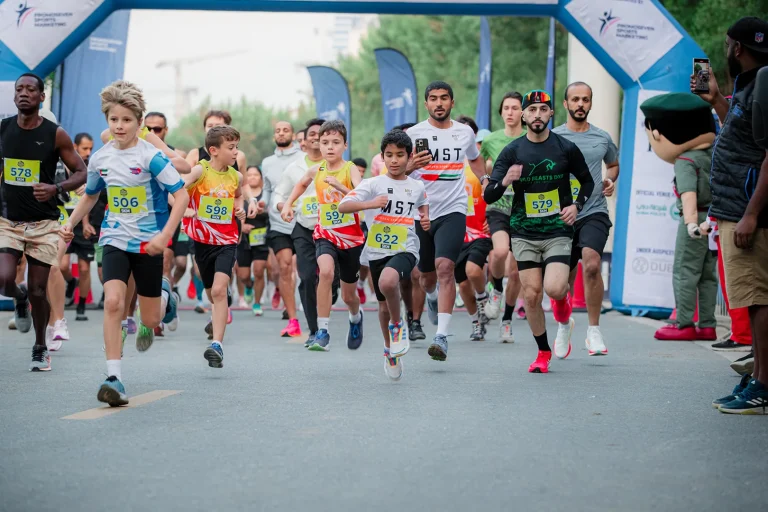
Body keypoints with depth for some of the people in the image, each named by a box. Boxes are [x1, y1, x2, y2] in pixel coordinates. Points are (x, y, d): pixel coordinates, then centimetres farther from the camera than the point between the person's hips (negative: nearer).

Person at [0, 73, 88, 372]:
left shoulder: (55, 134, -7)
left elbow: (81, 173, -3)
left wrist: (56, 188, -20)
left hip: (43, 223, -1)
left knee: (38, 291, 2)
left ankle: (40, 348, 23)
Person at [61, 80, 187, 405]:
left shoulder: (151, 156, -14)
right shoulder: (100, 158, 1)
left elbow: (181, 195, -15)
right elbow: (91, 195, 20)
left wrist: (164, 235, -23)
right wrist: (71, 223, 6)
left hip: (148, 243, -3)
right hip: (115, 240, 3)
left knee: (150, 319, 6)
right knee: (113, 302, -19)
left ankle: (163, 296, 45)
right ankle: (114, 378, -16)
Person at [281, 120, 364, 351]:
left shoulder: (350, 169, -12)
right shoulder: (316, 171, -1)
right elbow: (302, 184, 23)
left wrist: (340, 186, -40)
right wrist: (288, 204, 13)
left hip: (351, 236, -1)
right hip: (325, 234, 1)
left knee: (348, 295, 13)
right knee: (326, 271, -31)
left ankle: (356, 317, 51)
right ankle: (322, 332, -25)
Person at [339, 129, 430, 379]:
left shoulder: (417, 187, 6)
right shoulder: (373, 184, -3)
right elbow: (343, 206, -14)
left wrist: (426, 220, 7)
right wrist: (371, 203, -30)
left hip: (405, 249, -1)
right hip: (377, 250, 1)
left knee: (388, 282, -34)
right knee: (384, 305, 12)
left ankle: (397, 324, -6)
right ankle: (390, 349, 38)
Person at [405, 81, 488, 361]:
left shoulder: (465, 132, 8)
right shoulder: (413, 134, 0)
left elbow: (475, 158, 30)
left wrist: (485, 179, 14)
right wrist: (411, 165, -21)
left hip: (453, 211, -1)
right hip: (420, 212, 1)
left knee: (445, 267, -21)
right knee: (427, 276, 13)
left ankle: (442, 336, -23)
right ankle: (432, 297, 52)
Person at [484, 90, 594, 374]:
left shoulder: (566, 148, -2)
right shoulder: (512, 151, -1)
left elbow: (587, 181, 14)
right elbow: (488, 196, -5)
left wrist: (576, 206, -3)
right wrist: (504, 182, -26)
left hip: (558, 231, -1)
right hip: (524, 233, 1)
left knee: (554, 289, -20)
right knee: (531, 295, -2)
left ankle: (566, 294, 18)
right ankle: (543, 352, 15)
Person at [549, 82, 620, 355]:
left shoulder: (603, 138, 8)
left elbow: (613, 164, 26)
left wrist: (610, 180, 5)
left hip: (594, 213, 0)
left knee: (591, 264, -26)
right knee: (563, 282, 8)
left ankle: (594, 332, -16)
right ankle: (564, 324, 40)